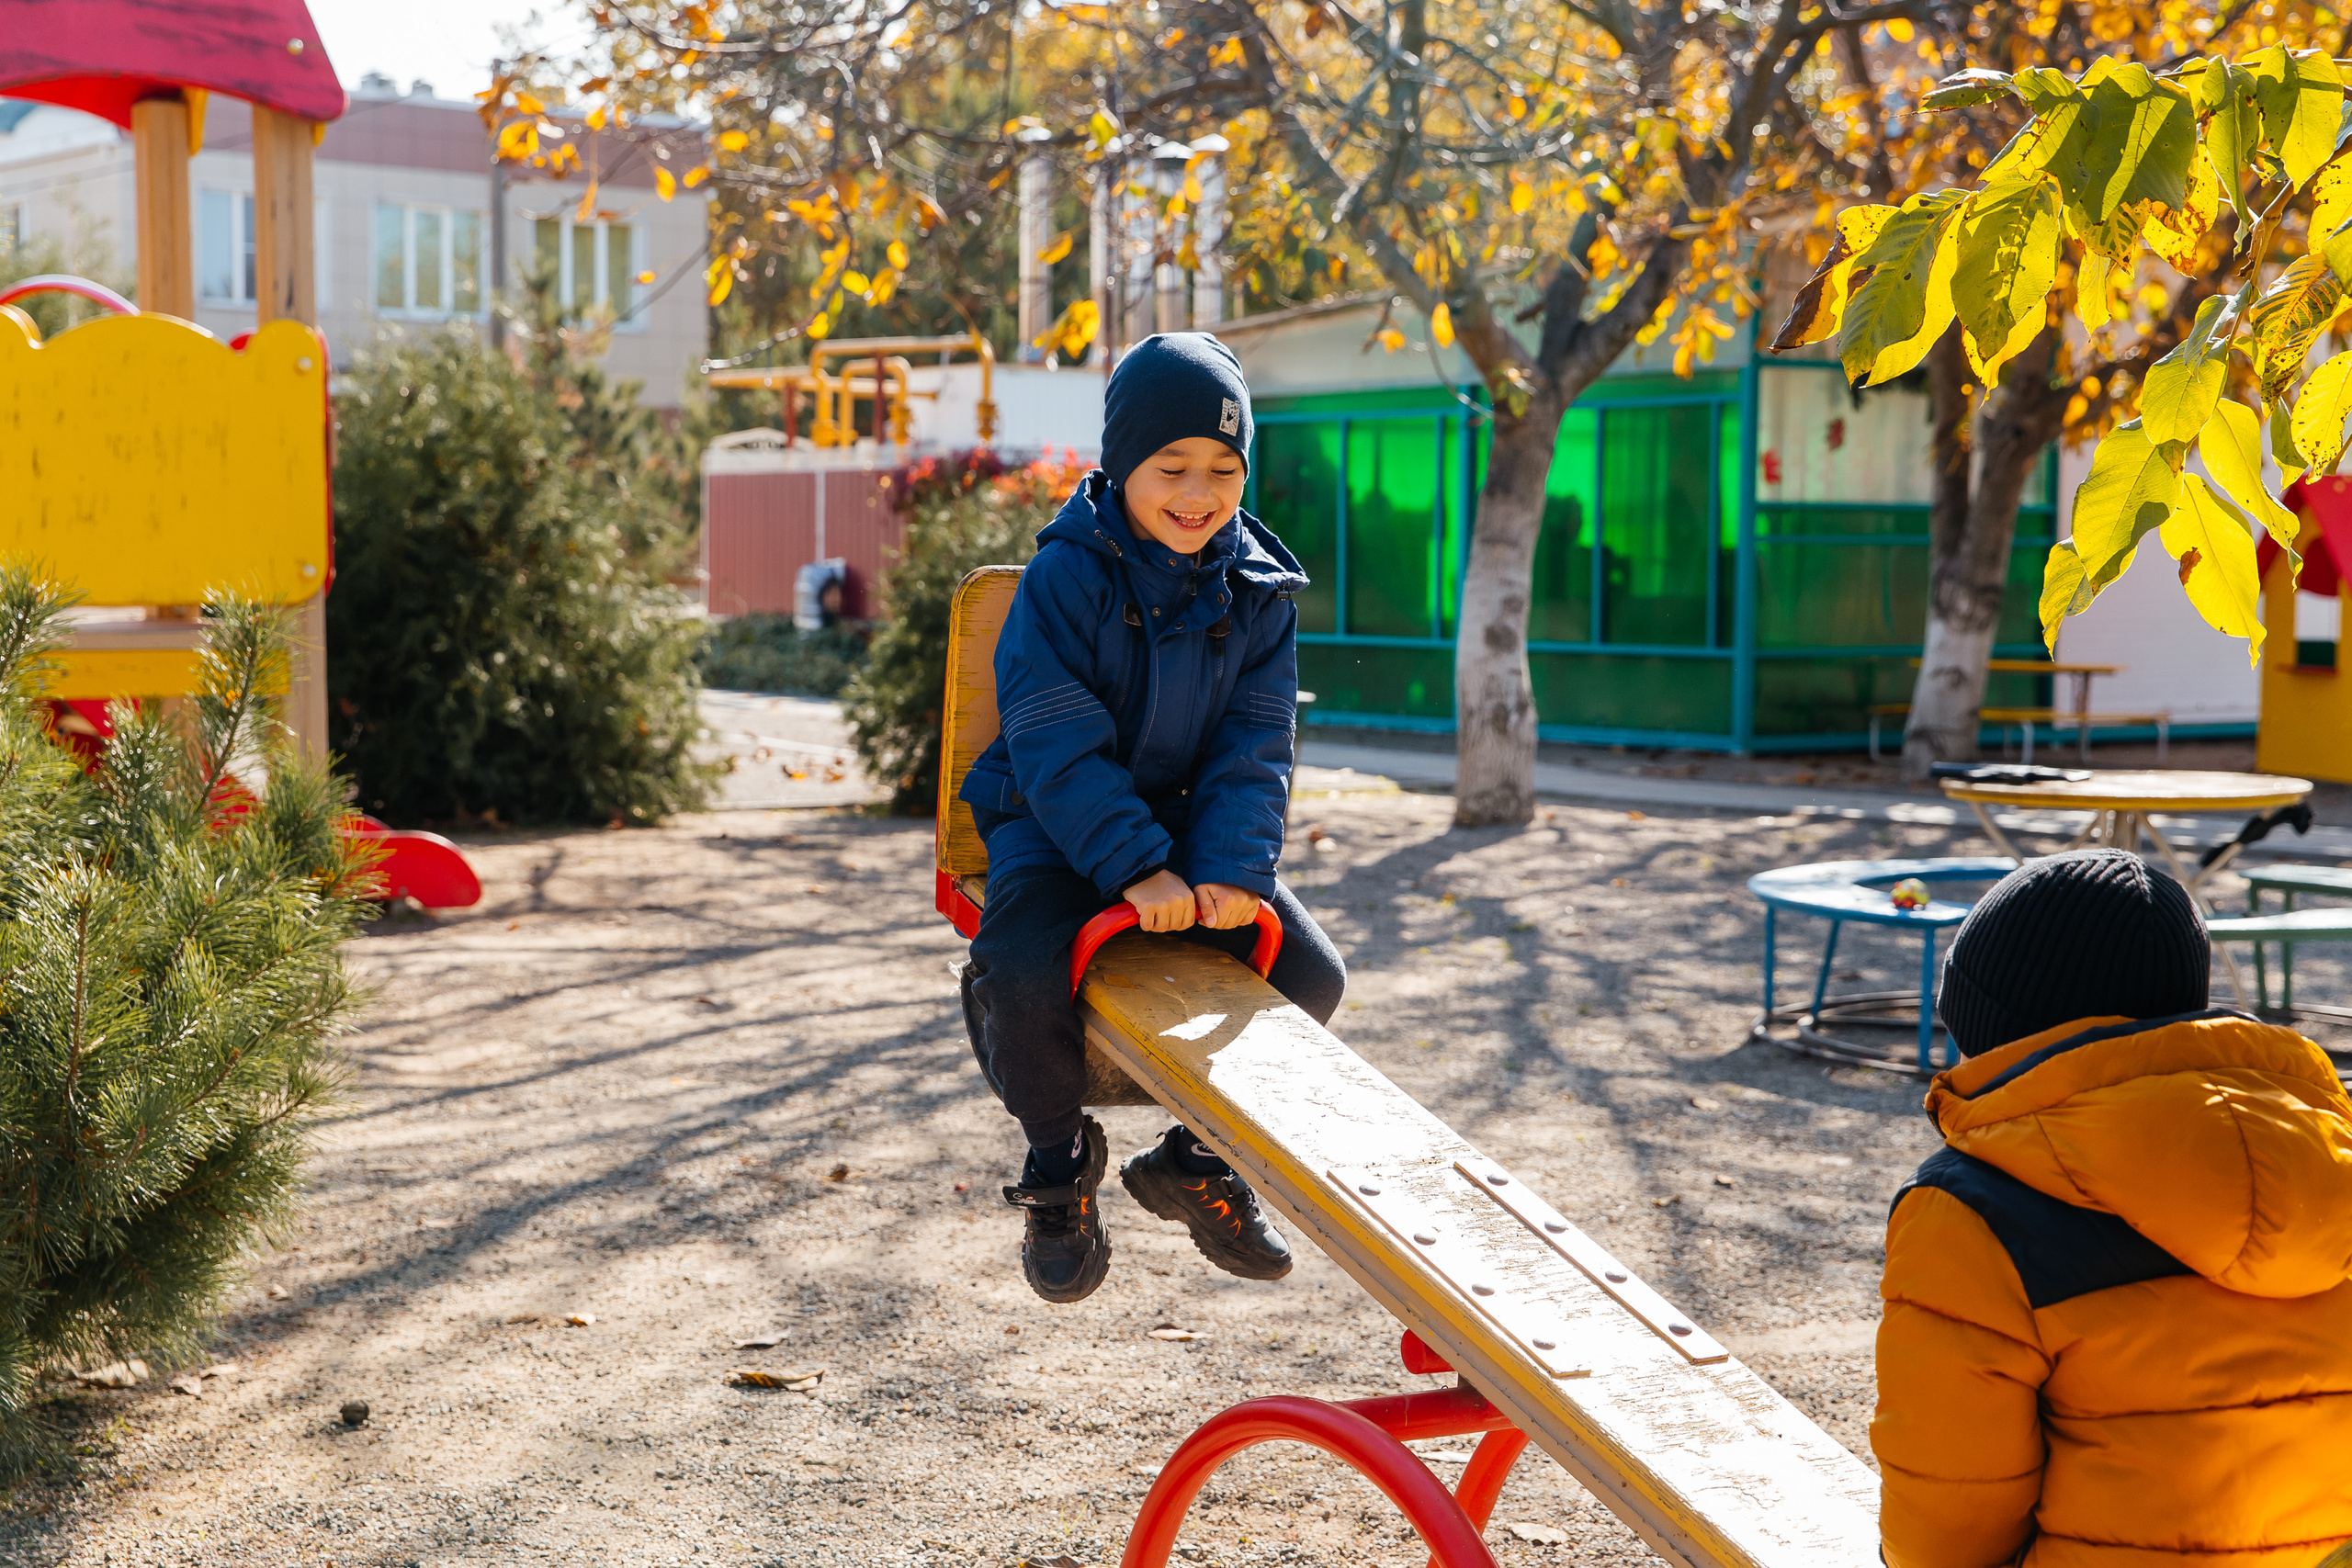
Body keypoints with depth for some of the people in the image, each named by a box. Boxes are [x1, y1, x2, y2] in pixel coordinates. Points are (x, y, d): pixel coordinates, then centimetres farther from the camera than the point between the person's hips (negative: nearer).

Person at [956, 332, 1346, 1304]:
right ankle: (1060, 1159, 1)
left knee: (1310, 975, -12)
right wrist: (1136, 866, -30)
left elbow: (1256, 743, -3)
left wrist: (1232, 867, -20)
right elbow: (1056, 744, -20)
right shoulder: (1067, 577, -15)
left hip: (1192, 824, 4)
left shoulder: (1256, 588, -1)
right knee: (1019, 975, -31)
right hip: (1058, 826, -4)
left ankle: (1198, 1157, 13)